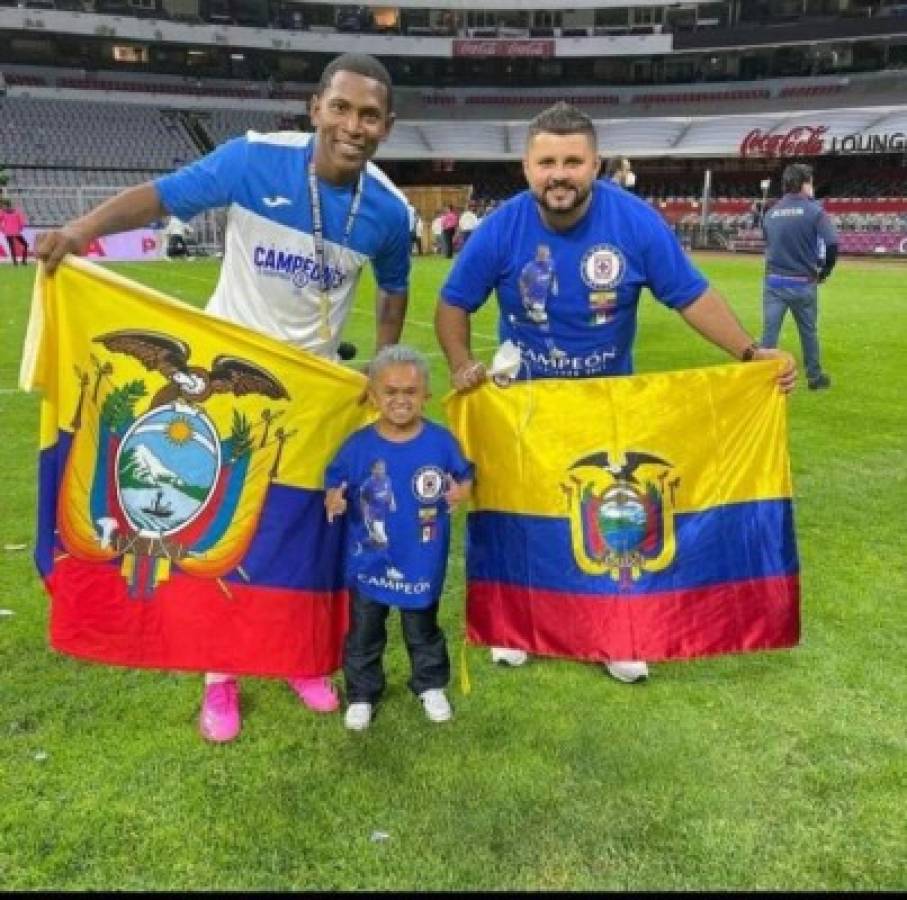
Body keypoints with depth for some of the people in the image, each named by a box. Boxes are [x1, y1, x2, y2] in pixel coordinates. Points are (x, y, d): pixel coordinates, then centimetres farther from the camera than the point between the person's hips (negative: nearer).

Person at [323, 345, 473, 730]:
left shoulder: (440, 440, -9)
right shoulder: (358, 444, -11)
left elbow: (463, 475, 1)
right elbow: (335, 482, -3)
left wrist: (462, 490, -20)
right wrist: (333, 498, -25)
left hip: (423, 560, 0)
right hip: (369, 561, 0)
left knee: (423, 629, 19)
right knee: (364, 631, 14)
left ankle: (431, 686, 40)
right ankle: (361, 694, 32)